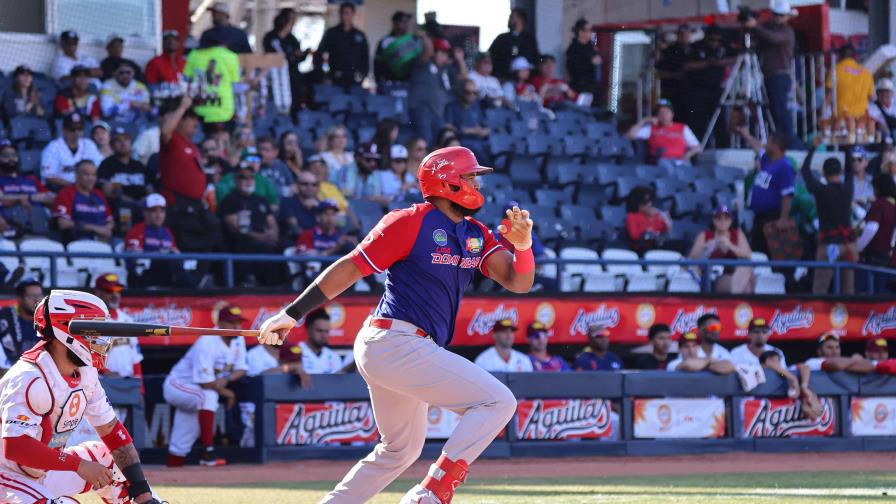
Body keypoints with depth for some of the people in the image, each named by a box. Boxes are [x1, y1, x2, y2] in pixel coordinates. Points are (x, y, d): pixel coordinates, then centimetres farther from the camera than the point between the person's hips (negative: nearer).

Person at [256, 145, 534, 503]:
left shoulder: (476, 236, 14)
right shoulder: (410, 222, -9)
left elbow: (518, 282, 4)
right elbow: (350, 268, -9)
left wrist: (522, 245, -17)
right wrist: (292, 314, -11)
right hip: (396, 342, -10)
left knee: (401, 449, 22)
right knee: (497, 401, -15)